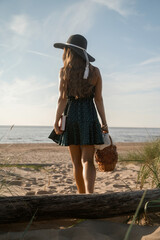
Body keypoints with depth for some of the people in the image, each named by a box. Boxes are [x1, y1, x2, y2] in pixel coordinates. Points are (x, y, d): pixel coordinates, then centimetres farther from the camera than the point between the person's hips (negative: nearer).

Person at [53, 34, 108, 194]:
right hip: (89, 116, 1)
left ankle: (82, 194, 23)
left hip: (71, 115, 0)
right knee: (87, 160, 0)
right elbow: (98, 99, 2)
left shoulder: (64, 71, -1)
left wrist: (56, 121, -1)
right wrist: (104, 122, 5)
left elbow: (63, 98, -6)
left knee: (76, 162, 11)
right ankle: (89, 193, -20)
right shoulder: (95, 71, 4)